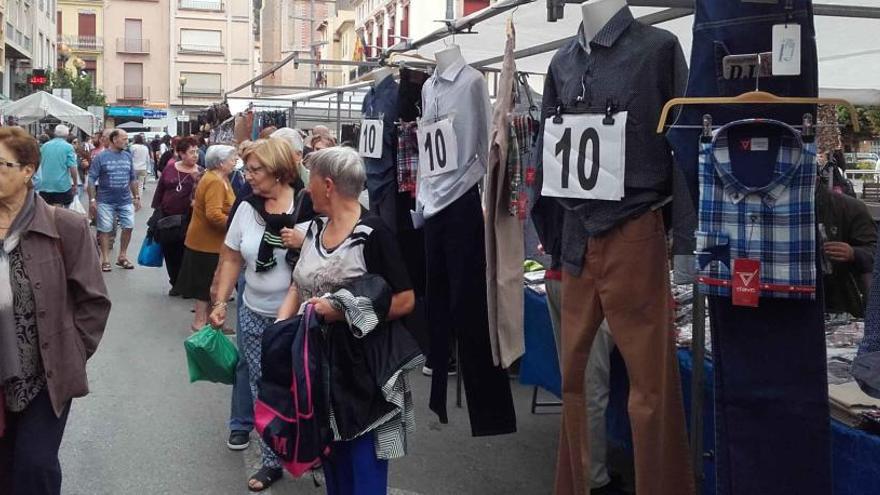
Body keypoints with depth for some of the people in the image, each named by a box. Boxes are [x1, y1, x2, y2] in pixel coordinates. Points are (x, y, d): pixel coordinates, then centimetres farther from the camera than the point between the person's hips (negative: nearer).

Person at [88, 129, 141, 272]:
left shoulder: (127, 156, 6)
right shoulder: (101, 157, -6)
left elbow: (133, 179, 14)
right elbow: (91, 179, -6)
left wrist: (137, 197, 11)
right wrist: (92, 200, -11)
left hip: (125, 200, 4)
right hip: (106, 201, -4)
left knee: (128, 227, 4)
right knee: (105, 230, 3)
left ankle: (122, 256, 20)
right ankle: (105, 260, 13)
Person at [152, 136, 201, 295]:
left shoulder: (199, 172, -4)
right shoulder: (170, 168, 2)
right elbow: (160, 190, 10)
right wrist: (156, 210, 10)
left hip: (186, 218, -3)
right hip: (166, 218, 3)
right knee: (169, 252, 10)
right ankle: (175, 284, 26)